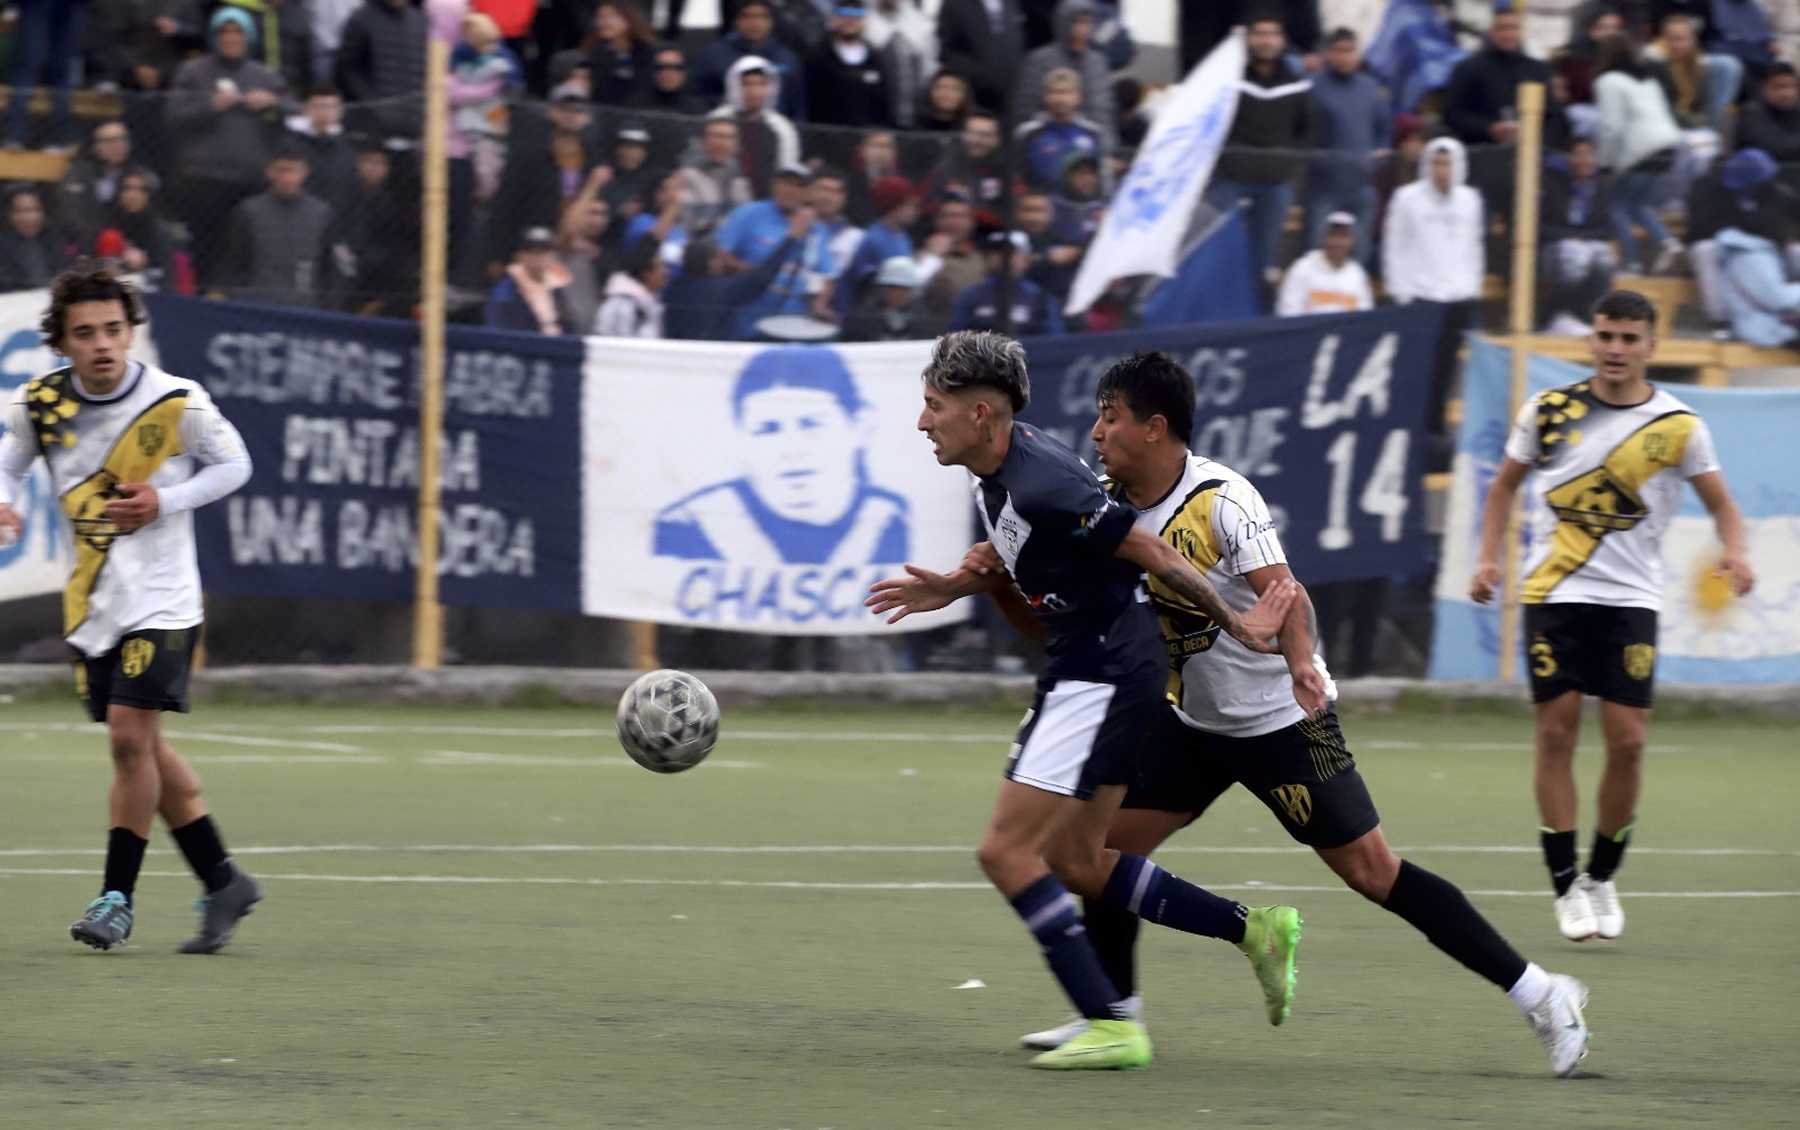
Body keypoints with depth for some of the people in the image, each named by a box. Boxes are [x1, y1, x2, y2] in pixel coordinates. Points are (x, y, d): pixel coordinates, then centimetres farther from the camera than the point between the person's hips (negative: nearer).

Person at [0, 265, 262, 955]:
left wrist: (164, 502, -14)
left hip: (160, 597, -5)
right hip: (90, 603, 5)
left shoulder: (178, 402, -13)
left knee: (130, 735, -15)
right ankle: (223, 882, 22)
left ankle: (118, 896, -5)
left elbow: (233, 464, 0)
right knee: (145, 750, 9)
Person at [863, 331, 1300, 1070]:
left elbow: (1155, 556, -20)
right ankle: (1253, 930, 19)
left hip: (1104, 673, -10)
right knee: (1075, 865, 14)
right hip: (1087, 670, 10)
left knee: (1006, 851, -10)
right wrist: (951, 589, 16)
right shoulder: (993, 473, 7)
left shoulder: (1040, 484, -24)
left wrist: (1233, 624, -13)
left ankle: (1110, 1026, -9)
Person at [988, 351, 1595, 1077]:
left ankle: (1540, 997, -4)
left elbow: (1282, 593, -33)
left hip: (1281, 719, -7)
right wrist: (997, 570, -18)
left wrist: (1301, 661, -53)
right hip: (1193, 718, 7)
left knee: (1371, 869, -9)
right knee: (1107, 839, 0)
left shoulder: (1221, 499, -22)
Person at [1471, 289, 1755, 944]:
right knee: (1556, 733, -4)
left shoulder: (1678, 426, -1)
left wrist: (1735, 552, -13)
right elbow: (1506, 483, 15)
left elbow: (1720, 502, 7)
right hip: (1553, 594, 0)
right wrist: (1489, 558, 4)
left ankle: (1602, 879, 13)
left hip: (1631, 599, 0)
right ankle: (1566, 886, 3)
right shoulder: (1548, 411, 2)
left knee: (1627, 740, -5)